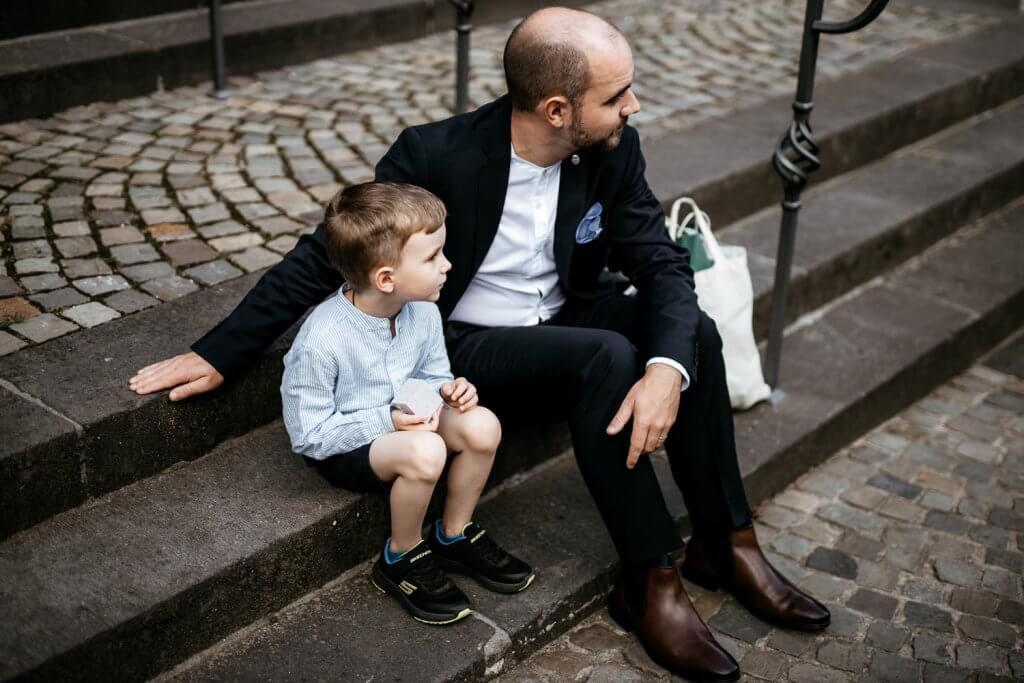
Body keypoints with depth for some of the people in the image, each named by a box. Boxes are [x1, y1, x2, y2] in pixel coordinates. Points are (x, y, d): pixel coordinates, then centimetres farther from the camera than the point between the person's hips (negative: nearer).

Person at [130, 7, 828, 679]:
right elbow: (323, 257, -15)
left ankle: (726, 541, -5)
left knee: (692, 331, -19)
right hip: (466, 348, -5)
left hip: (565, 321, 5)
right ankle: (650, 580, -18)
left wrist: (666, 369, -32)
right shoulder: (436, 156, -24)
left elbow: (663, 262, -10)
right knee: (606, 356, -30)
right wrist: (220, 352, -12)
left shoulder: (614, 150, -12)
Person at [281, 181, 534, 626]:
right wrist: (388, 421, -28)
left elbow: (431, 376, 7)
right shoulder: (321, 341, -30)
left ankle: (454, 536, 7)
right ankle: (402, 560, -5)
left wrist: (448, 390, -17)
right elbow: (308, 435, -23)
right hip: (339, 445, -6)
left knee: (482, 426, -17)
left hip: (403, 421, 7)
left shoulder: (423, 312, -11)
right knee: (425, 452, -33)